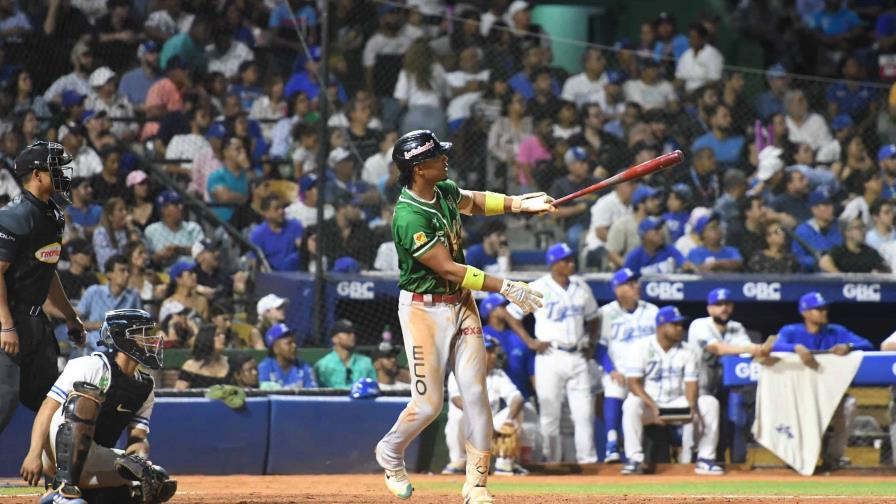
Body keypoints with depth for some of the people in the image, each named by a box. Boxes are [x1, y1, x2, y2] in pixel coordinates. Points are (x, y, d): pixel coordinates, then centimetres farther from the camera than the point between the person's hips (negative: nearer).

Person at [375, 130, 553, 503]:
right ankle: (390, 452, 26)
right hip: (424, 309, -7)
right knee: (428, 403, -5)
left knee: (475, 394, -1)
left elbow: (472, 201, 24)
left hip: (462, 304, 7)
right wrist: (506, 288, -25)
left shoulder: (444, 191, 1)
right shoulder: (410, 217, -25)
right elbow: (448, 269, -25)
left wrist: (518, 204, 7)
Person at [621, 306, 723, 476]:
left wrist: (693, 408, -27)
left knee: (710, 403, -19)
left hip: (677, 403, 3)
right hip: (648, 402, -3)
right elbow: (633, 382, -16)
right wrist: (653, 407, -31)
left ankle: (705, 459, -16)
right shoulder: (643, 347, -8)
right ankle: (635, 460, -32)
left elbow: (691, 384, -5)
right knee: (631, 404, -36)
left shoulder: (688, 351, 1)